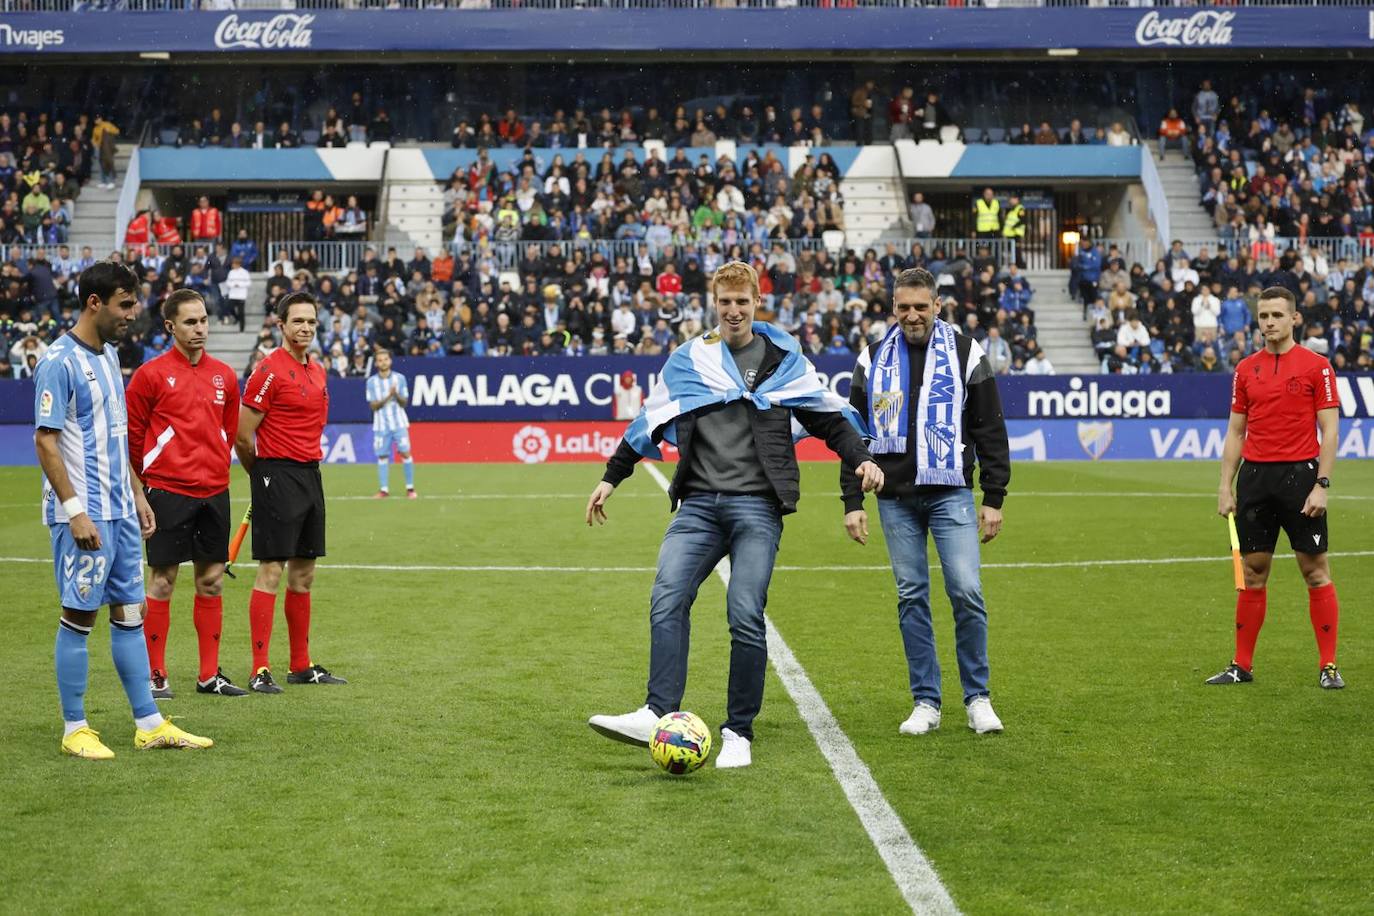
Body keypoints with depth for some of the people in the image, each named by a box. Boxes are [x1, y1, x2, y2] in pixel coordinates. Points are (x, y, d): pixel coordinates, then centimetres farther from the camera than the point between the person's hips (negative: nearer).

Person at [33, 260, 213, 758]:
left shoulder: (109, 355, 13)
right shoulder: (60, 361, -13)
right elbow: (45, 440, -16)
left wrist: (136, 496, 18)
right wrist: (74, 510, -20)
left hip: (120, 511, 8)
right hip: (84, 514, -8)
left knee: (129, 613, 9)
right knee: (79, 616, -1)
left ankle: (149, 723, 14)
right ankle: (75, 730, 9)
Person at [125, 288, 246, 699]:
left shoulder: (224, 375, 10)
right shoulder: (151, 374, -5)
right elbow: (132, 433, 0)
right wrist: (144, 481, 6)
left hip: (214, 492, 5)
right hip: (167, 491, -5)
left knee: (212, 580, 7)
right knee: (162, 581, -1)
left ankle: (210, 675, 14)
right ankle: (155, 676, 7)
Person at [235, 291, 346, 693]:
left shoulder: (317, 371, 14)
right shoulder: (270, 370, -11)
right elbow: (242, 436, -11)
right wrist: (262, 474, 3)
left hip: (310, 475, 8)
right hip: (278, 476, -8)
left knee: (304, 573, 11)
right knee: (271, 570, -8)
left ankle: (301, 665, 18)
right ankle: (260, 670, -5)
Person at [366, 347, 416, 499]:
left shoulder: (400, 378, 1)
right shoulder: (371, 382, 1)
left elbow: (404, 402, 1)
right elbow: (373, 405, -3)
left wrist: (397, 395, -19)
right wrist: (387, 398, -19)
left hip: (399, 422, -1)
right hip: (381, 425, 1)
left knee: (405, 453, -6)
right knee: (382, 456, 2)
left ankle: (410, 488, 1)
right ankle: (384, 490, 9)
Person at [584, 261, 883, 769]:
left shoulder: (783, 357, 10)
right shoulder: (687, 360, 14)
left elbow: (828, 416, 12)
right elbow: (649, 424, 20)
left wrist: (860, 458, -3)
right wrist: (611, 477, 18)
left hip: (757, 506, -2)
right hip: (698, 503, 2)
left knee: (745, 616, -11)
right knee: (667, 600, -15)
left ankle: (739, 732, 0)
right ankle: (659, 715, -16)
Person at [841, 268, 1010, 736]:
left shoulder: (965, 352, 1)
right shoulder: (874, 359, 6)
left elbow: (990, 430, 3)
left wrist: (994, 498, -2)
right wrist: (852, 501, 2)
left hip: (951, 492, -2)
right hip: (896, 498, 2)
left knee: (966, 591, -10)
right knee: (911, 597, 4)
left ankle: (977, 698, 4)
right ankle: (926, 702, 12)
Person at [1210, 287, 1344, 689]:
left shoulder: (1316, 366, -2)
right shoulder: (1246, 369, 10)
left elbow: (1329, 430, -4)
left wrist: (1322, 485, -12)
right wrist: (1225, 486, 6)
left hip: (1300, 474, -4)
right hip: (1255, 476, 4)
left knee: (1316, 571, -1)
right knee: (1253, 573, 7)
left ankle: (1328, 665, 6)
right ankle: (1242, 665, 13)